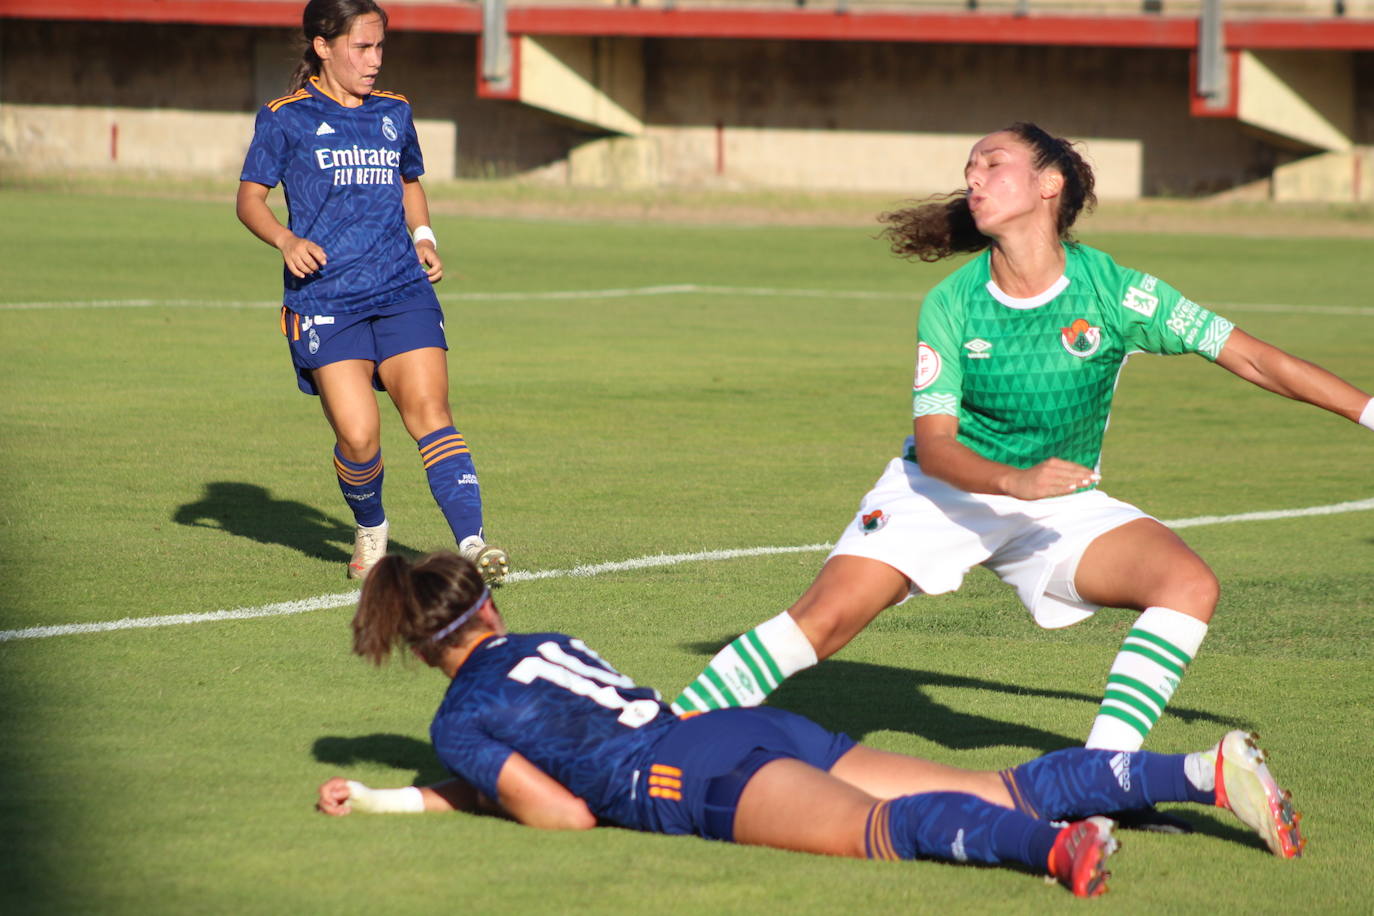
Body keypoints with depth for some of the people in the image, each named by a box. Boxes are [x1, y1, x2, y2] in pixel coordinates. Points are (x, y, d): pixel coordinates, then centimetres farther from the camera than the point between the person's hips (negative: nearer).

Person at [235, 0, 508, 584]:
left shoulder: (394, 114, 15)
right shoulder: (287, 119, 3)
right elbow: (250, 198, 6)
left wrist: (423, 238, 12)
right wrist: (285, 240, -13)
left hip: (403, 290, 3)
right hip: (324, 300, -3)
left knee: (429, 411, -14)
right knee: (358, 436, -12)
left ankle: (471, 542, -23)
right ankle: (370, 529, 17)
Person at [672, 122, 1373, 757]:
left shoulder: (1111, 290, -14)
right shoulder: (950, 305, -12)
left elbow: (1250, 358, -13)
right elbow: (934, 443, -16)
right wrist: (1016, 481, -36)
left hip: (1060, 500, 1)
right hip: (943, 489, -1)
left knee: (1190, 584, -23)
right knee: (826, 618, -18)